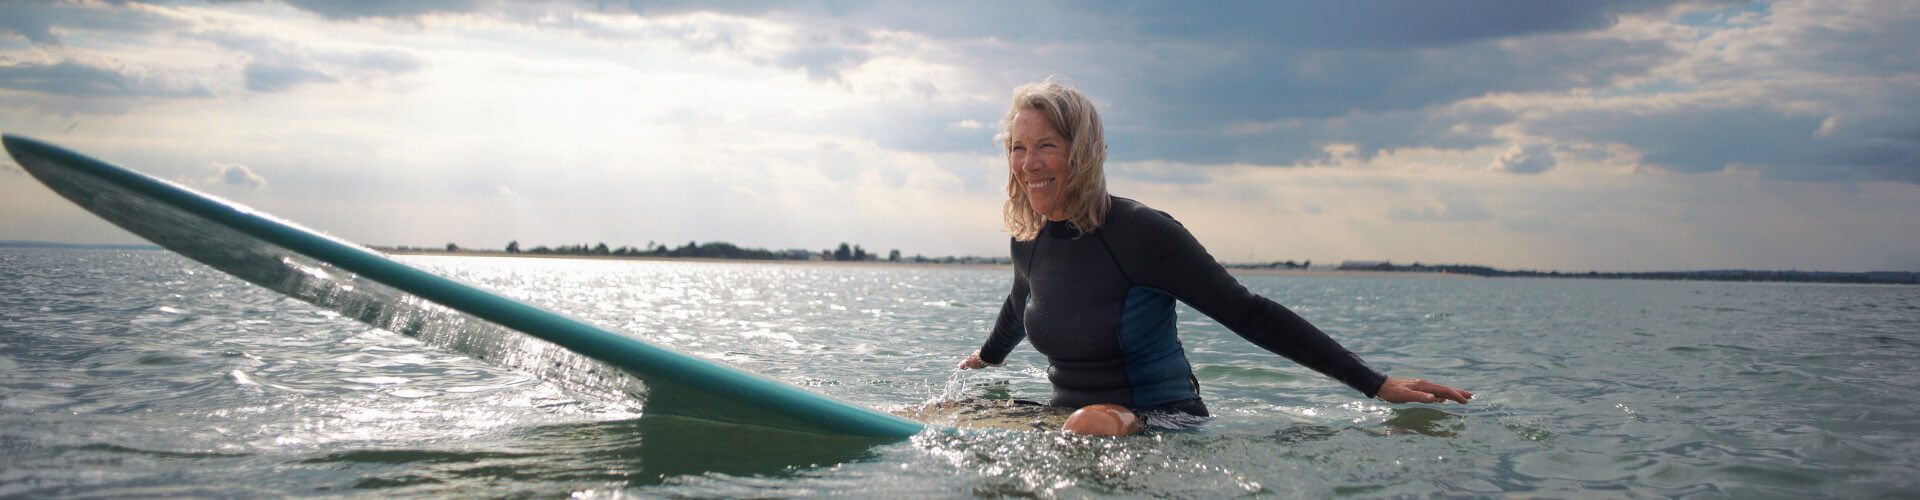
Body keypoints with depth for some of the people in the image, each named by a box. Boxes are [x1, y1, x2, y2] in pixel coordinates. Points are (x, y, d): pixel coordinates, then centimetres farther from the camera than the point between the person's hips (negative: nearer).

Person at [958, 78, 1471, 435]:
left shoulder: (1139, 231, -17)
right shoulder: (1028, 240, 2)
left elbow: (1250, 314, -15)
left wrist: (1376, 384, -17)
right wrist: (986, 358, 47)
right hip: (1071, 429, 7)